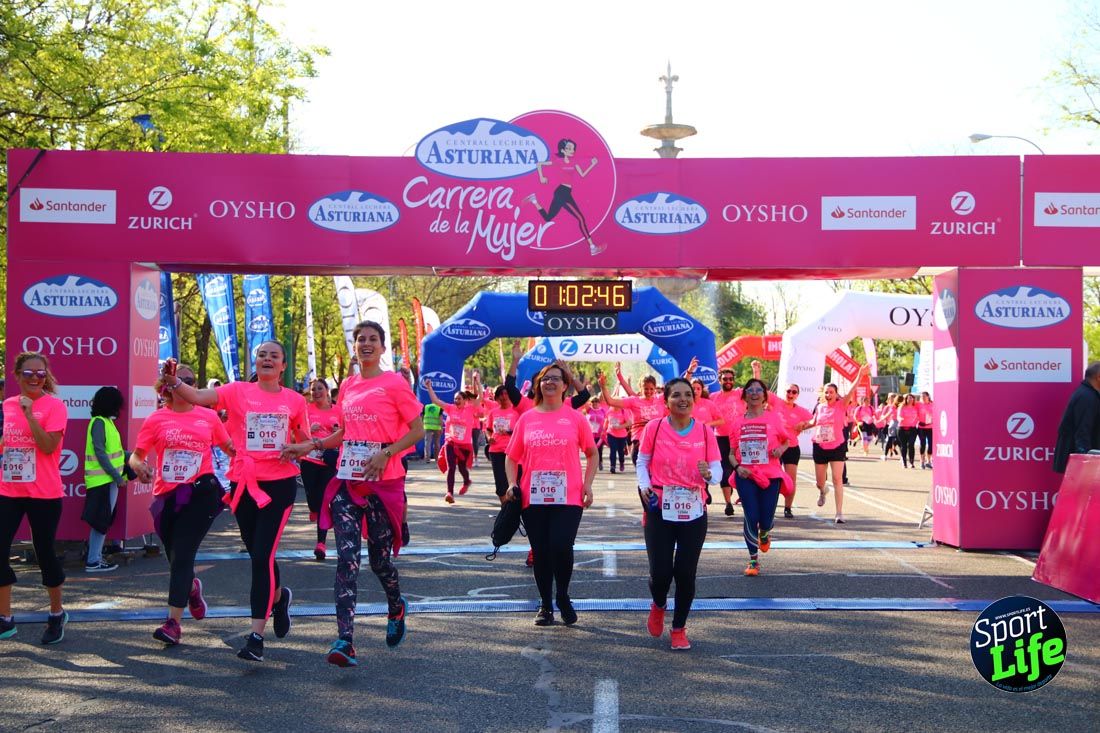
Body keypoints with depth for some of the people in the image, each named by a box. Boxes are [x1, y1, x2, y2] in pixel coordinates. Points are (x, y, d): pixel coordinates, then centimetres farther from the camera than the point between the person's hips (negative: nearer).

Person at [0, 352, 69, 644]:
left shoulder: (54, 406, -9)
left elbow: (48, 447, -20)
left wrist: (29, 412, -23)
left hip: (43, 494, -5)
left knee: (44, 553, 4)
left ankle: (57, 614, 24)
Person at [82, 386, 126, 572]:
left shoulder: (107, 422, 14)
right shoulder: (99, 422, -15)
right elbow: (100, 453, -19)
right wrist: (117, 476, -19)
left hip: (109, 479, 10)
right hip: (103, 480, -10)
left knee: (102, 521, 14)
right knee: (101, 520, -5)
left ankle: (96, 557, 21)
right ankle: (93, 562, -1)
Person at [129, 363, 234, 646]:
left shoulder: (209, 416, 6)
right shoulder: (157, 419, 4)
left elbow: (230, 448, 16)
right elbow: (136, 455, 5)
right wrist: (140, 466, -18)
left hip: (201, 492, -2)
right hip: (168, 496, 2)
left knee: (181, 555, -10)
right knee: (176, 557, 13)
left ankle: (174, 622, -10)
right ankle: (192, 587, 48)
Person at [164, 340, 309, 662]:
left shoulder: (295, 400, 4)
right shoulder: (238, 391, 2)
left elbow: (306, 441, 16)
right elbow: (197, 397, -13)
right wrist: (173, 381, -31)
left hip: (280, 483, -2)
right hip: (244, 483, 2)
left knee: (262, 555, -9)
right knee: (257, 553, 14)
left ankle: (256, 635, -7)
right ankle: (279, 597, 45)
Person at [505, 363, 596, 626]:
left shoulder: (575, 417, 4)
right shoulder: (527, 418, 8)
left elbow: (592, 453, 12)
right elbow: (512, 456, 13)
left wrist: (587, 484, 1)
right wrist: (512, 484, -1)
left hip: (568, 498, -2)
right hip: (533, 498, 2)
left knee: (561, 547, -14)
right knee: (540, 552, 8)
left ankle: (563, 597, 13)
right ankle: (545, 605, 24)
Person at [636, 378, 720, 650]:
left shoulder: (705, 431, 1)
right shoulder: (654, 428, -3)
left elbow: (717, 469, 1)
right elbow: (642, 462, 6)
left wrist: (708, 474, -22)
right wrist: (644, 485, -12)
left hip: (694, 512, 1)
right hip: (660, 511, -1)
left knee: (686, 573, 2)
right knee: (660, 572, -5)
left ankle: (679, 628, 23)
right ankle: (658, 606, 32)